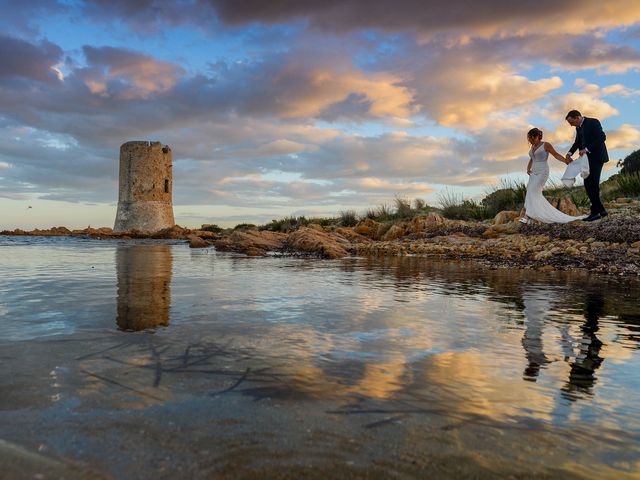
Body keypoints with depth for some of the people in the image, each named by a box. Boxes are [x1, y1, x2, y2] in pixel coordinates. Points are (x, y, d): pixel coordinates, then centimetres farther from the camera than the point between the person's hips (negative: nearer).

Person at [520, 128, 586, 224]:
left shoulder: (546, 145, -4)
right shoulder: (533, 146, 15)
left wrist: (567, 161, -12)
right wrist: (528, 169, 9)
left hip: (542, 172, -8)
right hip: (533, 173, 8)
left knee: (532, 191, -20)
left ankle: (528, 216, -26)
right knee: (536, 194, 3)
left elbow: (556, 155, -4)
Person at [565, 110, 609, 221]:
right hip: (587, 159, 8)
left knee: (593, 184, -11)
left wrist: (586, 149, -24)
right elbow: (577, 142, 21)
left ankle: (595, 212, -7)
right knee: (588, 184, 5)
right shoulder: (578, 127, 12)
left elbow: (602, 137, -19)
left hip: (596, 157, -8)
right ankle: (601, 210, 13)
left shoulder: (593, 122, -11)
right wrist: (569, 153, 4)